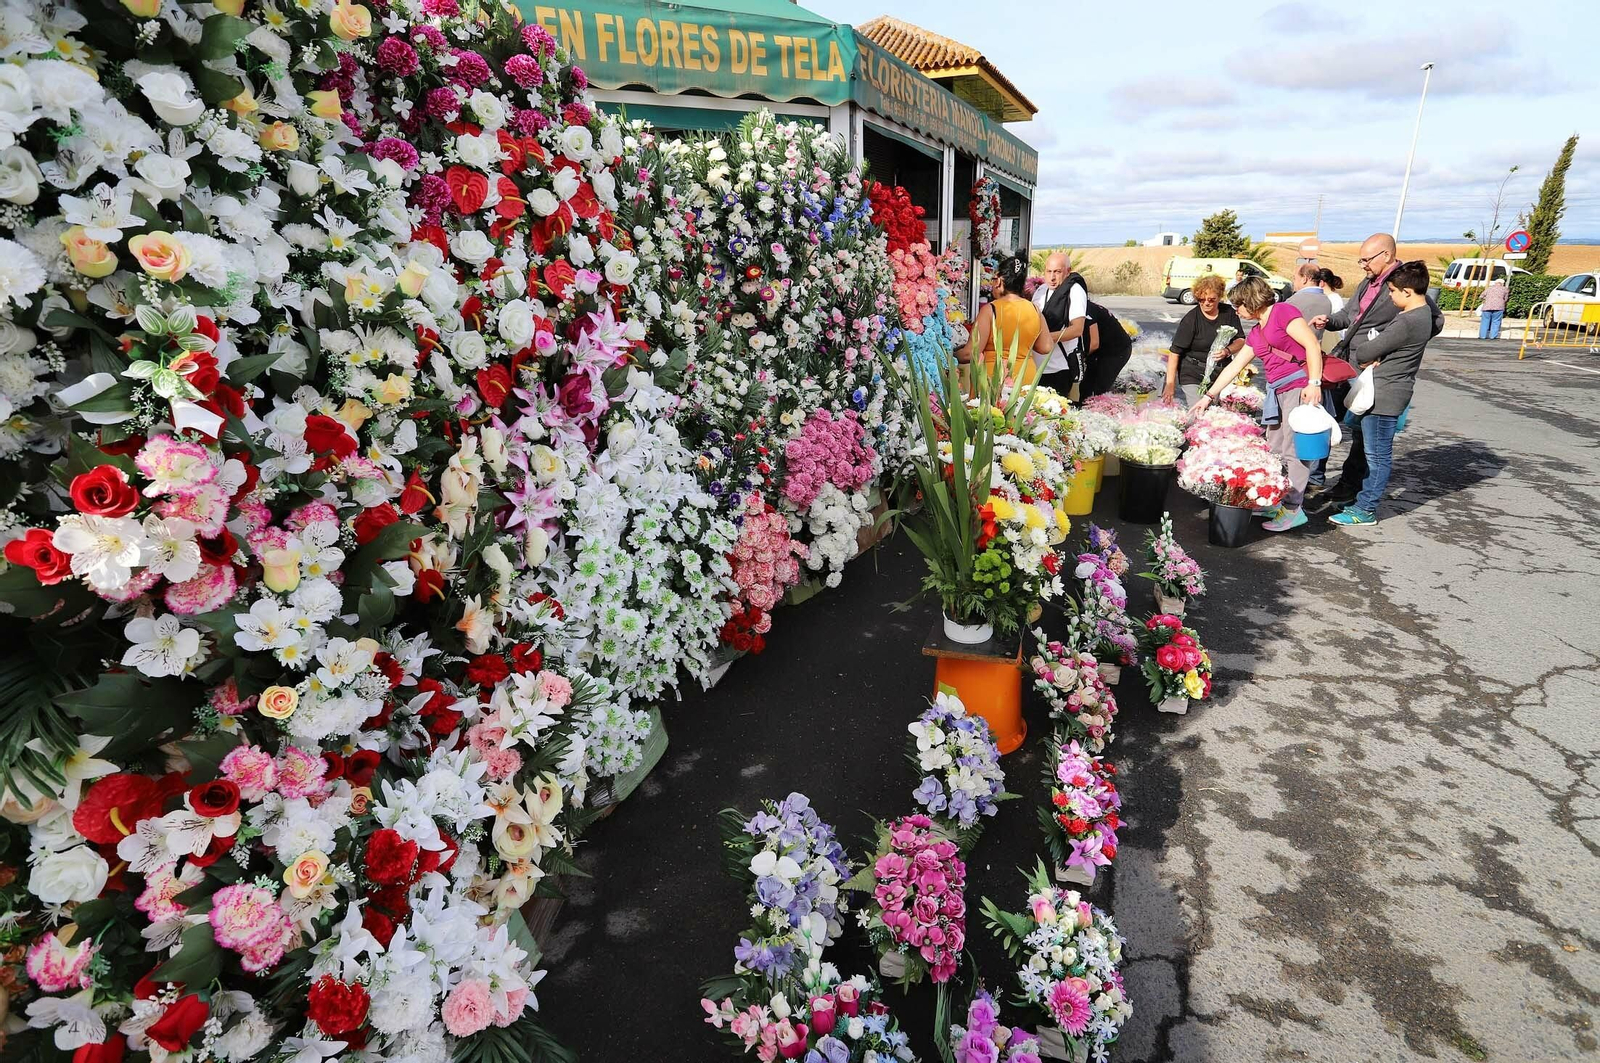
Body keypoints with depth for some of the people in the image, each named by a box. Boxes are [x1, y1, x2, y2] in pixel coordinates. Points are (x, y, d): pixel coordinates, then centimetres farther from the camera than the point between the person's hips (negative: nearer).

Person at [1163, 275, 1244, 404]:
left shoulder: (1229, 313, 2)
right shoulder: (1191, 319, -11)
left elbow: (1241, 340, 6)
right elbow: (1175, 352, -12)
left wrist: (1227, 351, -19)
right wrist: (1170, 384, -18)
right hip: (1192, 375, -4)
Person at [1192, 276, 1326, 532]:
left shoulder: (1283, 312, -4)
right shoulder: (1256, 334, 20)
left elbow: (1313, 345, -11)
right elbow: (1233, 367, 25)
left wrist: (1314, 383, -20)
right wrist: (1208, 397, 26)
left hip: (1300, 387, -9)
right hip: (1277, 392, 9)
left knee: (1293, 450, -9)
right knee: (1274, 451, 8)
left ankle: (1293, 509, -6)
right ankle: (1277, 503, 14)